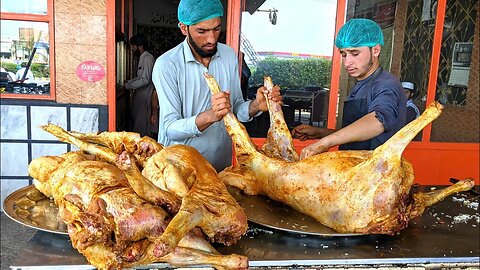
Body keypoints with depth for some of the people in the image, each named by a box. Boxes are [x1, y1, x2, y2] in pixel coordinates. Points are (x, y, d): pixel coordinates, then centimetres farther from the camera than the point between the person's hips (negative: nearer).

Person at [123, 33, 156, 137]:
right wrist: (128, 82, 9)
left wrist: (128, 86, -17)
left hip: (144, 98, -10)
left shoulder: (148, 58, -16)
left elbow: (145, 80, -22)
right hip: (139, 97, 10)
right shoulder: (142, 58, 15)